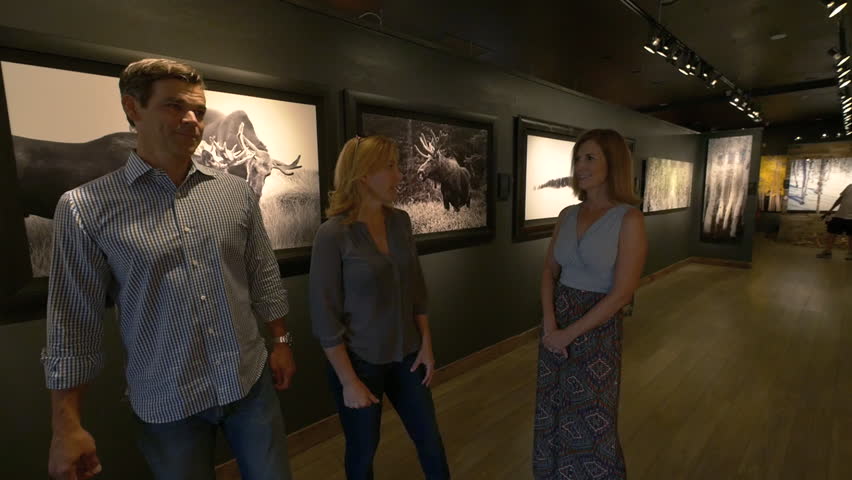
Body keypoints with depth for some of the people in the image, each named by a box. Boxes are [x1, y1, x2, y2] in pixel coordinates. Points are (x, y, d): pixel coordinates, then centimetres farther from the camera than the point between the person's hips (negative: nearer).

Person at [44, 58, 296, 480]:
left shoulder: (236, 192, -2)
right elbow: (73, 323, -5)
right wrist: (67, 426, -2)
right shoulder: (84, 208, -8)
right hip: (166, 404, -1)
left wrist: (281, 342, 6)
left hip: (251, 383, 2)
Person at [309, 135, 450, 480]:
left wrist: (426, 343, 4)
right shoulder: (333, 234, -18)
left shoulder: (400, 221, -2)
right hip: (359, 361, -4)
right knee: (363, 450, 18)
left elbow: (416, 288, 6)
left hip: (405, 355, 5)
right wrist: (349, 381, -12)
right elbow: (325, 316, -15)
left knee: (431, 440, 17)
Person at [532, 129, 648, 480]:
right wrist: (549, 322, -9)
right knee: (553, 413, 21)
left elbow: (621, 293, -17)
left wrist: (570, 333, -15)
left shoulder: (629, 219, -14)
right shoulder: (568, 215, 2)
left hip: (597, 328, -5)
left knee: (590, 420, 13)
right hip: (556, 324, 6)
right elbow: (549, 271, 5)